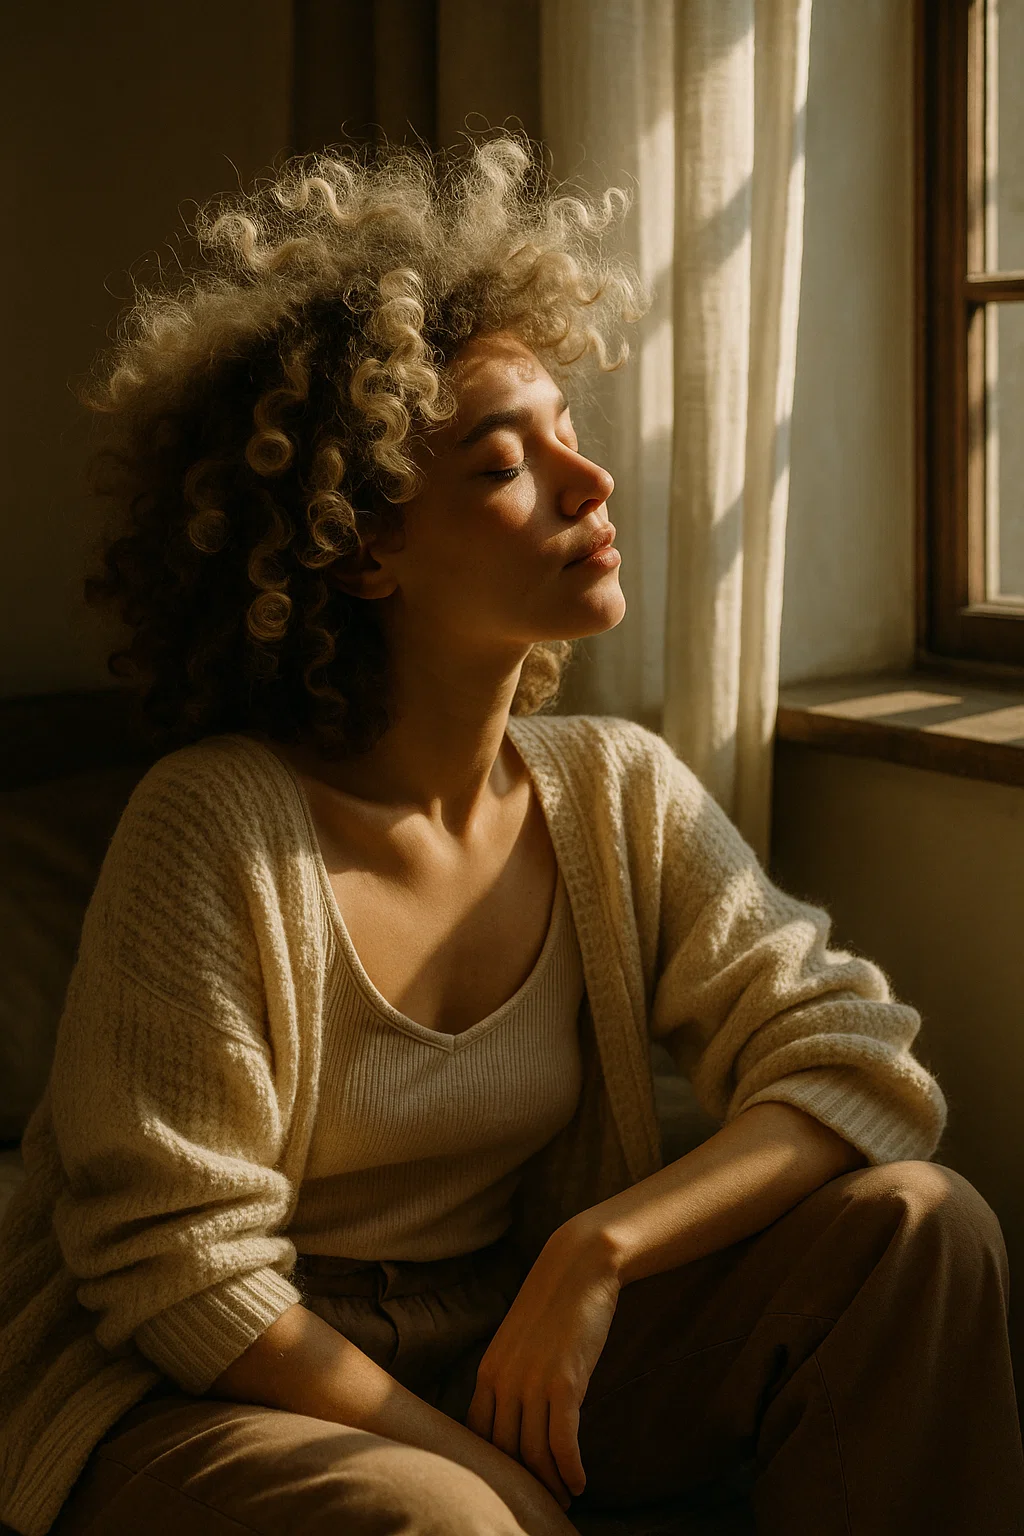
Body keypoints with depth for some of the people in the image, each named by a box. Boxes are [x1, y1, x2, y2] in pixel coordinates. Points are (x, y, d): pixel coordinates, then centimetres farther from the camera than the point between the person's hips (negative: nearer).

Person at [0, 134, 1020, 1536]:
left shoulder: (618, 792, -4)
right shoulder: (217, 827, -20)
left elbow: (867, 1066, -9)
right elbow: (178, 1269, -17)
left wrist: (597, 1251, -23)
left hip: (518, 1348, 5)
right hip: (223, 1403, -5)